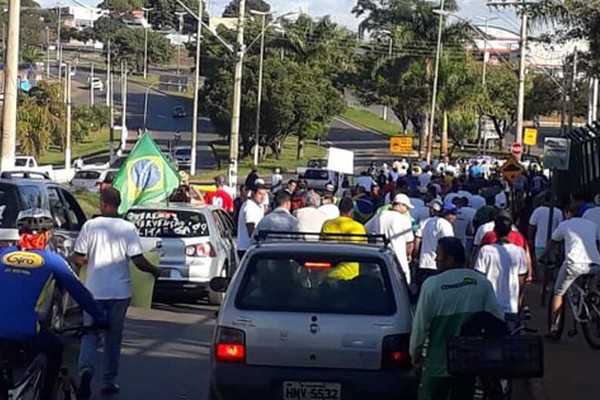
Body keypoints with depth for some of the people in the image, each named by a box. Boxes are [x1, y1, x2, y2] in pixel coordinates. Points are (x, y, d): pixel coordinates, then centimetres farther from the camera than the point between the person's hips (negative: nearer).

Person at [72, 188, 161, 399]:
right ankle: (110, 381, 16)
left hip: (94, 290, -1)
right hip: (119, 291, 1)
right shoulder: (128, 228, -7)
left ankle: (86, 368, -19)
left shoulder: (90, 226, -6)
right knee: (113, 337, 13)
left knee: (90, 334, 7)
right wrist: (154, 271, 7)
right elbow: (138, 260, -11)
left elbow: (78, 259, -4)